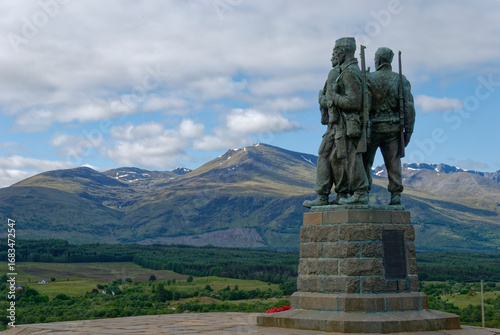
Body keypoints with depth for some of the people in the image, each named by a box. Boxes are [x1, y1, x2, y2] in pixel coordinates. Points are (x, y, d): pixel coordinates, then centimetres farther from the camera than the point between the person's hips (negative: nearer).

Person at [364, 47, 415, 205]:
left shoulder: (368, 78, -3)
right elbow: (409, 106, -2)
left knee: (365, 162, 7)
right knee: (393, 163, 6)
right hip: (393, 128, 2)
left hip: (372, 127, -2)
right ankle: (395, 195, 0)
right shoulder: (401, 80, 4)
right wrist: (408, 130, 1)